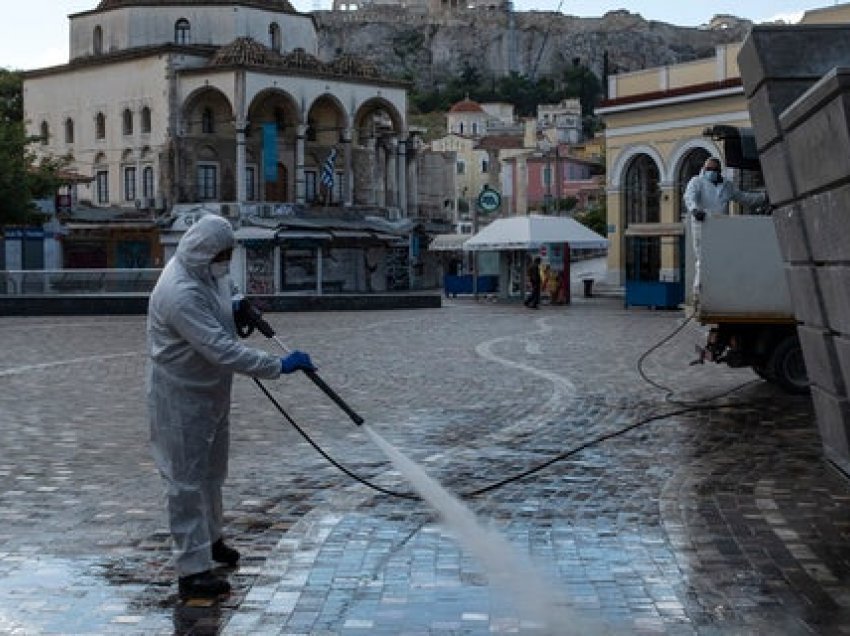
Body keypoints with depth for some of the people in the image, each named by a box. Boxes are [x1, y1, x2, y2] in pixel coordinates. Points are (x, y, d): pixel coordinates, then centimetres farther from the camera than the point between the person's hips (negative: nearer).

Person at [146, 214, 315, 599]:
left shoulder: (207, 272, -1)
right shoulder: (180, 293, -31)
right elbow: (222, 350, -36)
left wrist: (238, 309, 3)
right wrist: (279, 366, -35)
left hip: (211, 391, 10)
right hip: (181, 398, -10)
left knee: (212, 472, 24)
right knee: (187, 482, -3)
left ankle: (210, 538, 43)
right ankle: (193, 571, 3)